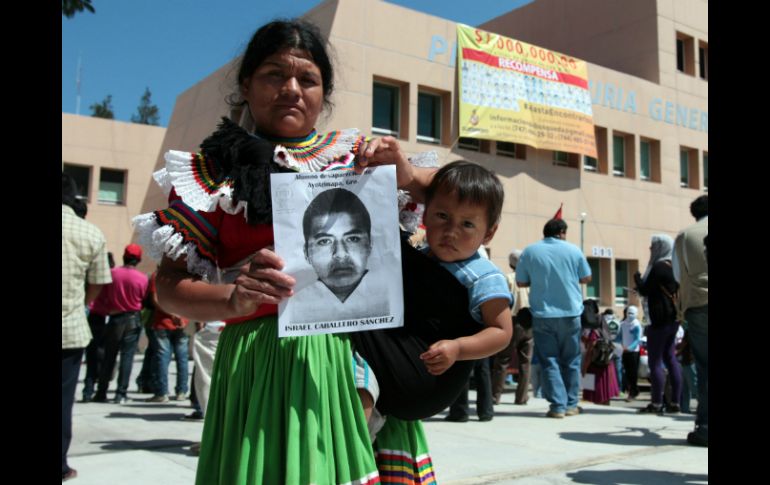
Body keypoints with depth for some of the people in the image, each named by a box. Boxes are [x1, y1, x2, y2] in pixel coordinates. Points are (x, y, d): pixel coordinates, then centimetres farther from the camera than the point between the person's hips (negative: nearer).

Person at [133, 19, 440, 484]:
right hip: (263, 362, -2)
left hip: (363, 354, 2)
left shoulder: (356, 156, 9)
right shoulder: (218, 169, 5)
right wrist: (234, 298, -19)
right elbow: (170, 285, 1)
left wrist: (409, 176, -8)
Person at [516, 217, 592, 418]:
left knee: (549, 361, 4)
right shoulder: (573, 250, 1)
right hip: (570, 313, 1)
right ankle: (570, 404, 17)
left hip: (543, 315, -1)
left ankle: (558, 406, -1)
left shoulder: (530, 251, 0)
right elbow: (586, 278, 9)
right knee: (571, 361, 13)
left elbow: (521, 282, 4)